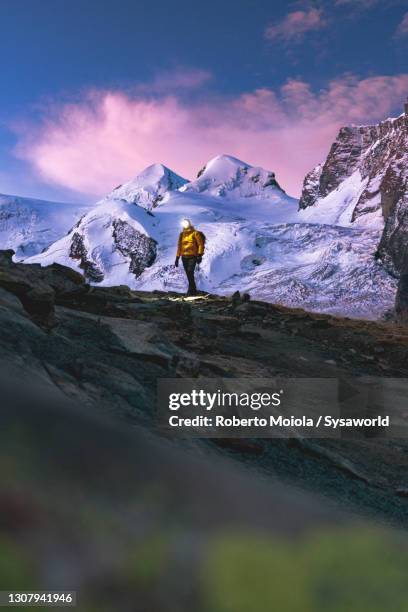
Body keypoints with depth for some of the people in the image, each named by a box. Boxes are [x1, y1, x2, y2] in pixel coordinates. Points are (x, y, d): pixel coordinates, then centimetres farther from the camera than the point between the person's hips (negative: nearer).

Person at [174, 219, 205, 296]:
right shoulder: (182, 235, 13)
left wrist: (199, 255, -13)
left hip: (192, 257, -5)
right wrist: (177, 258, 15)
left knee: (190, 272, -19)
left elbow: (200, 244, -4)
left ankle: (191, 290, -18)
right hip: (184, 257, 5)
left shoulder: (195, 233, -2)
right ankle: (193, 291, 16)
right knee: (188, 275, 6)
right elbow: (179, 246, 18)